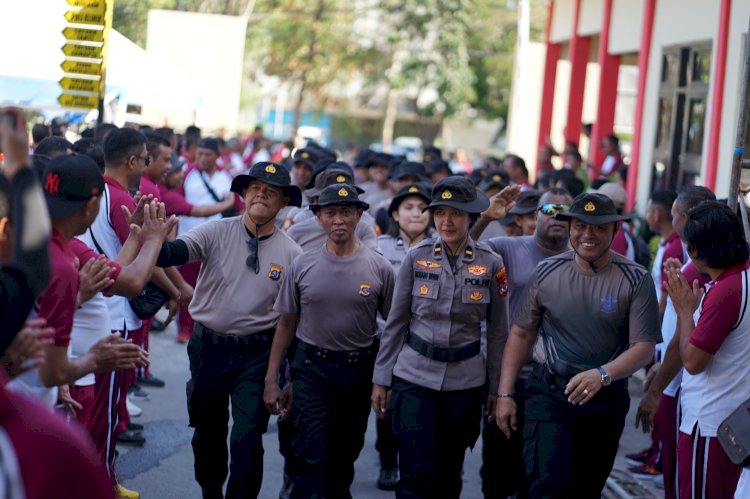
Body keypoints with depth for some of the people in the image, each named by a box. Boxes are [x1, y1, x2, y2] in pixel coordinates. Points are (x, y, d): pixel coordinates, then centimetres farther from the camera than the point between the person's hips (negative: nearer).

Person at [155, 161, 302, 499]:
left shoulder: (291, 252, -3)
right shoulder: (216, 232, -5)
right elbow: (175, 253, -21)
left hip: (256, 355, -1)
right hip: (208, 347, 1)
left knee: (247, 440, -7)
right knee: (207, 432, 17)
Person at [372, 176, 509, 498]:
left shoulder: (491, 264, -2)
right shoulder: (416, 258, -2)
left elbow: (498, 331, 4)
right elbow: (395, 323, 3)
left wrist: (497, 387, 5)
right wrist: (381, 379, 3)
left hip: (464, 380, 1)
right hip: (414, 375, -1)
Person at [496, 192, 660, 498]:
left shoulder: (635, 280, -8)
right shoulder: (547, 272, -1)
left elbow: (644, 347, -12)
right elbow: (521, 335, 7)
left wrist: (602, 375, -29)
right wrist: (505, 394, 2)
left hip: (605, 399, 0)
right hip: (548, 392, 0)